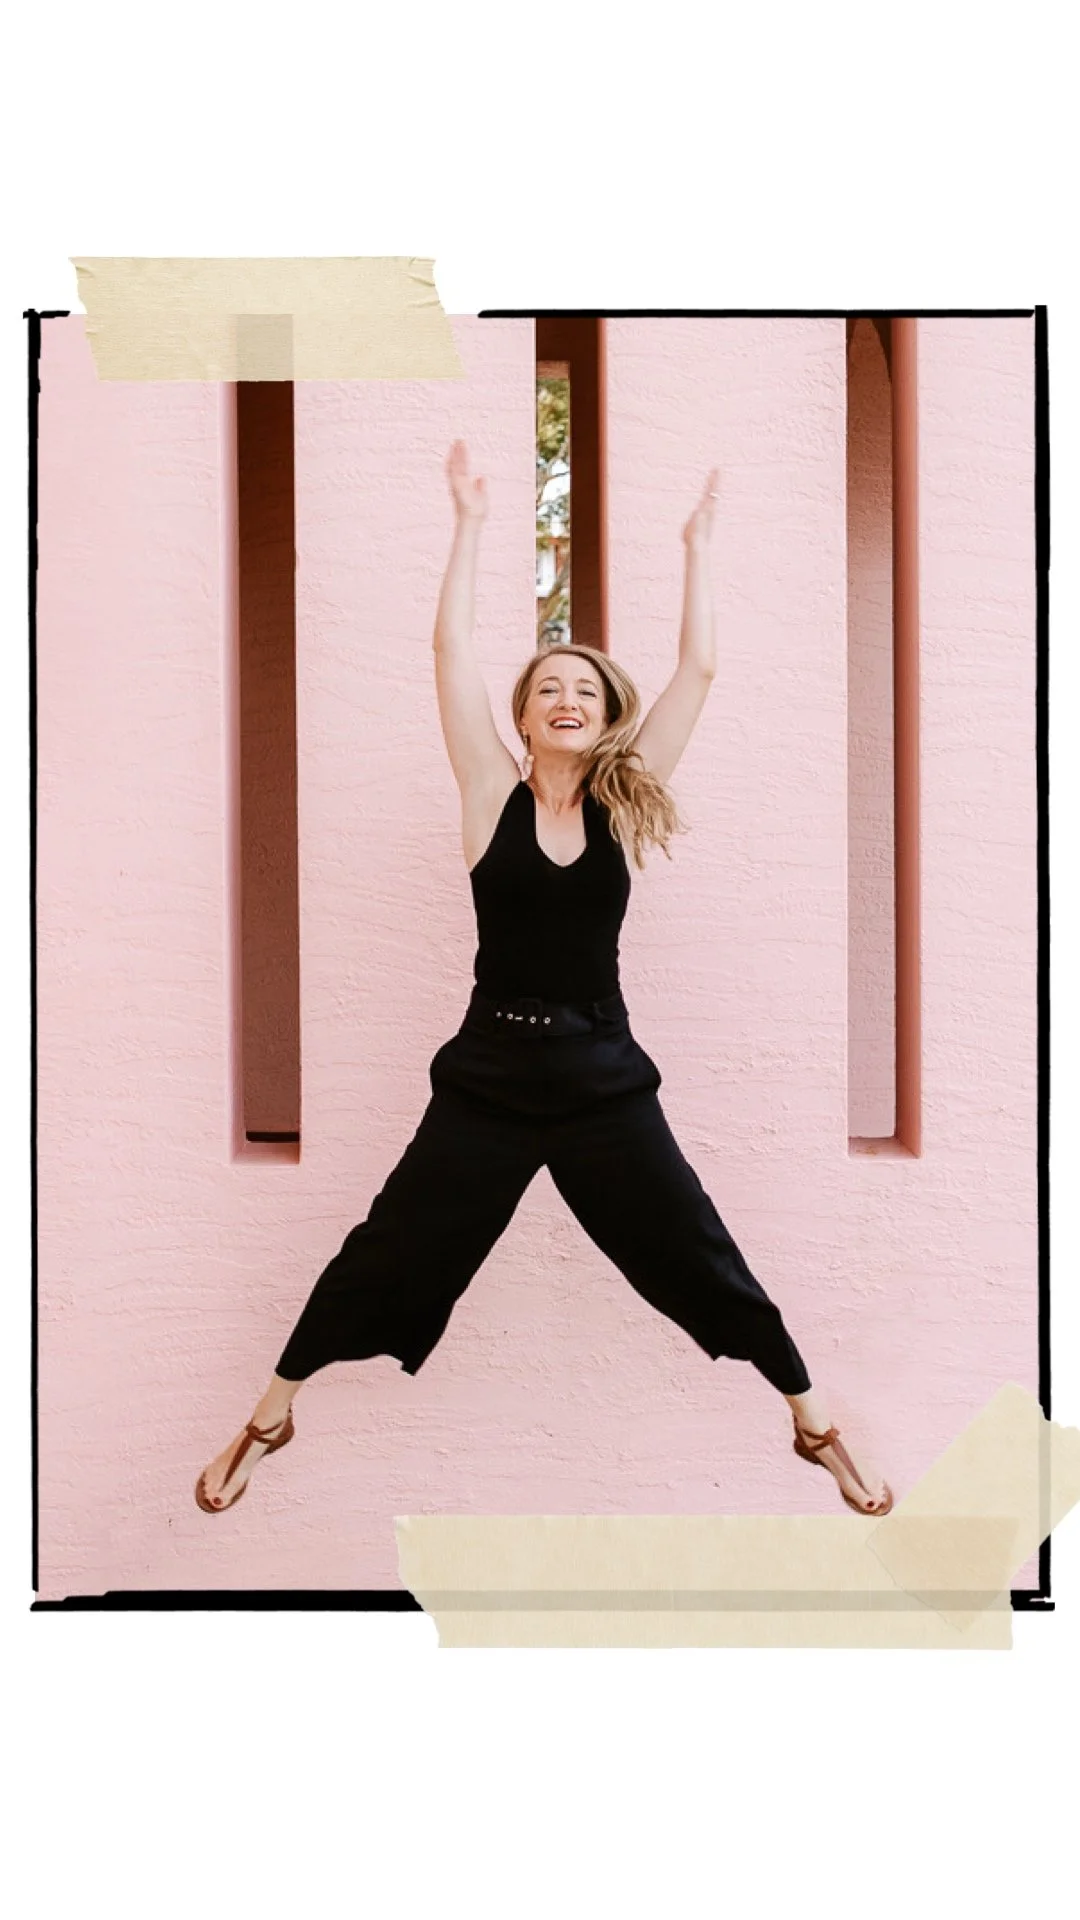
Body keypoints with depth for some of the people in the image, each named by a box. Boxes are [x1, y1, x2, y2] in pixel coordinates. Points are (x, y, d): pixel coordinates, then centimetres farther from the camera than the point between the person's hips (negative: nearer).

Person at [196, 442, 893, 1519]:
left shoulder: (622, 805, 1)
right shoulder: (494, 795, -1)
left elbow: (697, 670, -1)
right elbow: (451, 650, -6)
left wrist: (697, 547, 2)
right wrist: (471, 525, -2)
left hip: (602, 1075, 1)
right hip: (489, 1070, 0)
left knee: (698, 1259, 6)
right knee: (389, 1255, 6)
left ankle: (813, 1421, 22)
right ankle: (270, 1418, 23)